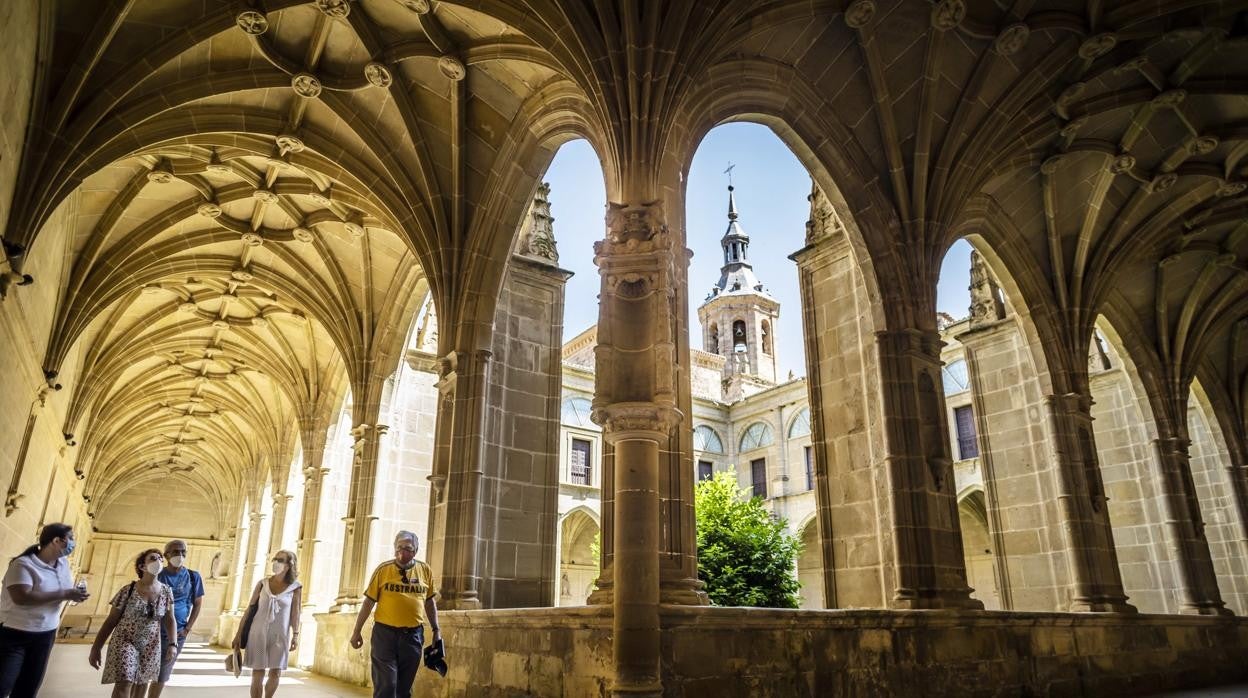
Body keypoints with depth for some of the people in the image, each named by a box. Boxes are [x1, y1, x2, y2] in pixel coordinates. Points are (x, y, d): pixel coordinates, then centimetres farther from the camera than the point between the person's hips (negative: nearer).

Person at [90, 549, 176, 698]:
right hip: (125, 642, -3)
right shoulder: (128, 590, -9)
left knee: (141, 684, 12)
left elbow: (169, 619, 0)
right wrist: (95, 648, -4)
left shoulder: (167, 591, -1)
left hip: (150, 646, 3)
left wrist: (172, 644, -11)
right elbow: (110, 621, -3)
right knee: (124, 684, -15)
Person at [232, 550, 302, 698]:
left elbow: (295, 613, -5)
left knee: (275, 672, 1)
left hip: (280, 634, -1)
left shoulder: (295, 587, -4)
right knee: (257, 672, 2)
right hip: (258, 632, 1)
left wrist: (295, 635, -12)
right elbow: (249, 609, 4)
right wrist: (239, 633, 2)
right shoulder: (262, 584, 1)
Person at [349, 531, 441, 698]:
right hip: (385, 632, -2)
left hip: (413, 635, 2)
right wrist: (357, 631, 1)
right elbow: (368, 601, 1)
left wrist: (436, 630, 9)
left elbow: (430, 602, 12)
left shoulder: (425, 570, 4)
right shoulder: (383, 569, -3)